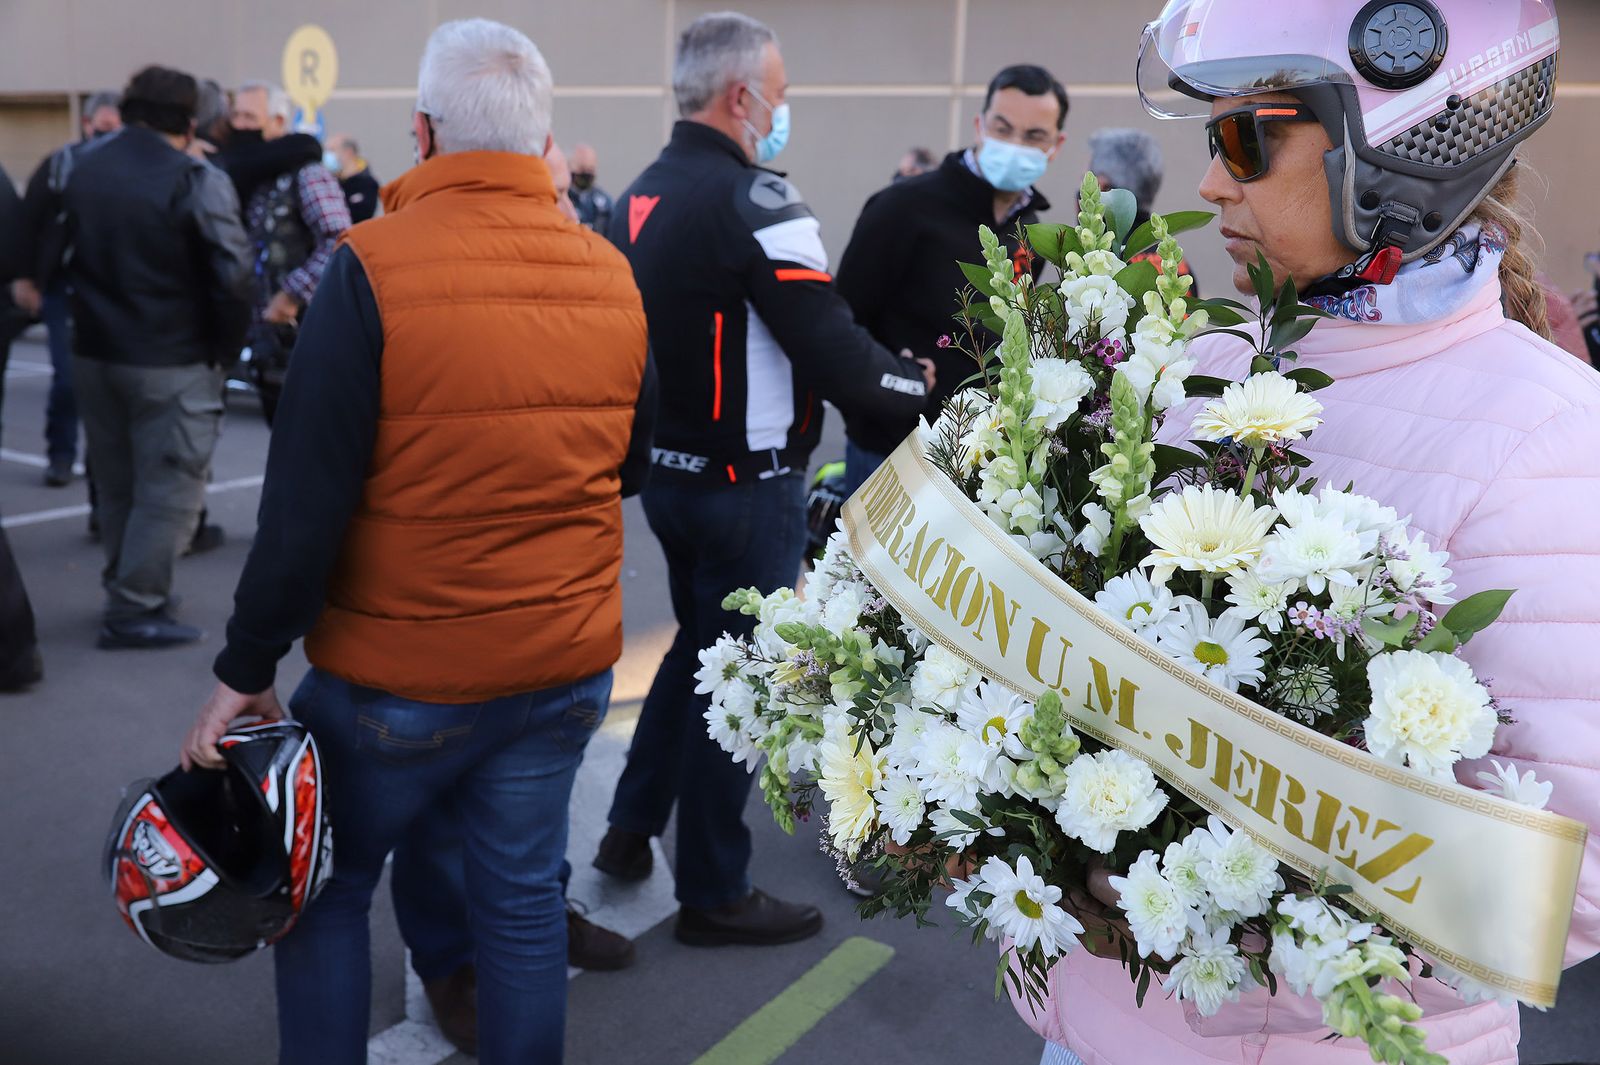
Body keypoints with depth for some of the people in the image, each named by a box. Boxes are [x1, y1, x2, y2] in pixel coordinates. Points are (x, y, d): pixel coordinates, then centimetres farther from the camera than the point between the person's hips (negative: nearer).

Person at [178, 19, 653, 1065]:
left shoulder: (373, 270, -16)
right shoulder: (613, 273, -1)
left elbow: (306, 501, -16)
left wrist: (247, 670, -7)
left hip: (400, 677, -4)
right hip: (568, 664, 4)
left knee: (324, 889, 18)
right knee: (523, 897, 17)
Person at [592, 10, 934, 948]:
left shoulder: (641, 198, 8)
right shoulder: (755, 200, -19)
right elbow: (831, 352, -20)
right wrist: (919, 383, -4)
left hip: (670, 471, 8)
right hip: (747, 486, -8)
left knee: (698, 644, 25)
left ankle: (632, 828, 35)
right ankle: (715, 896, 20)